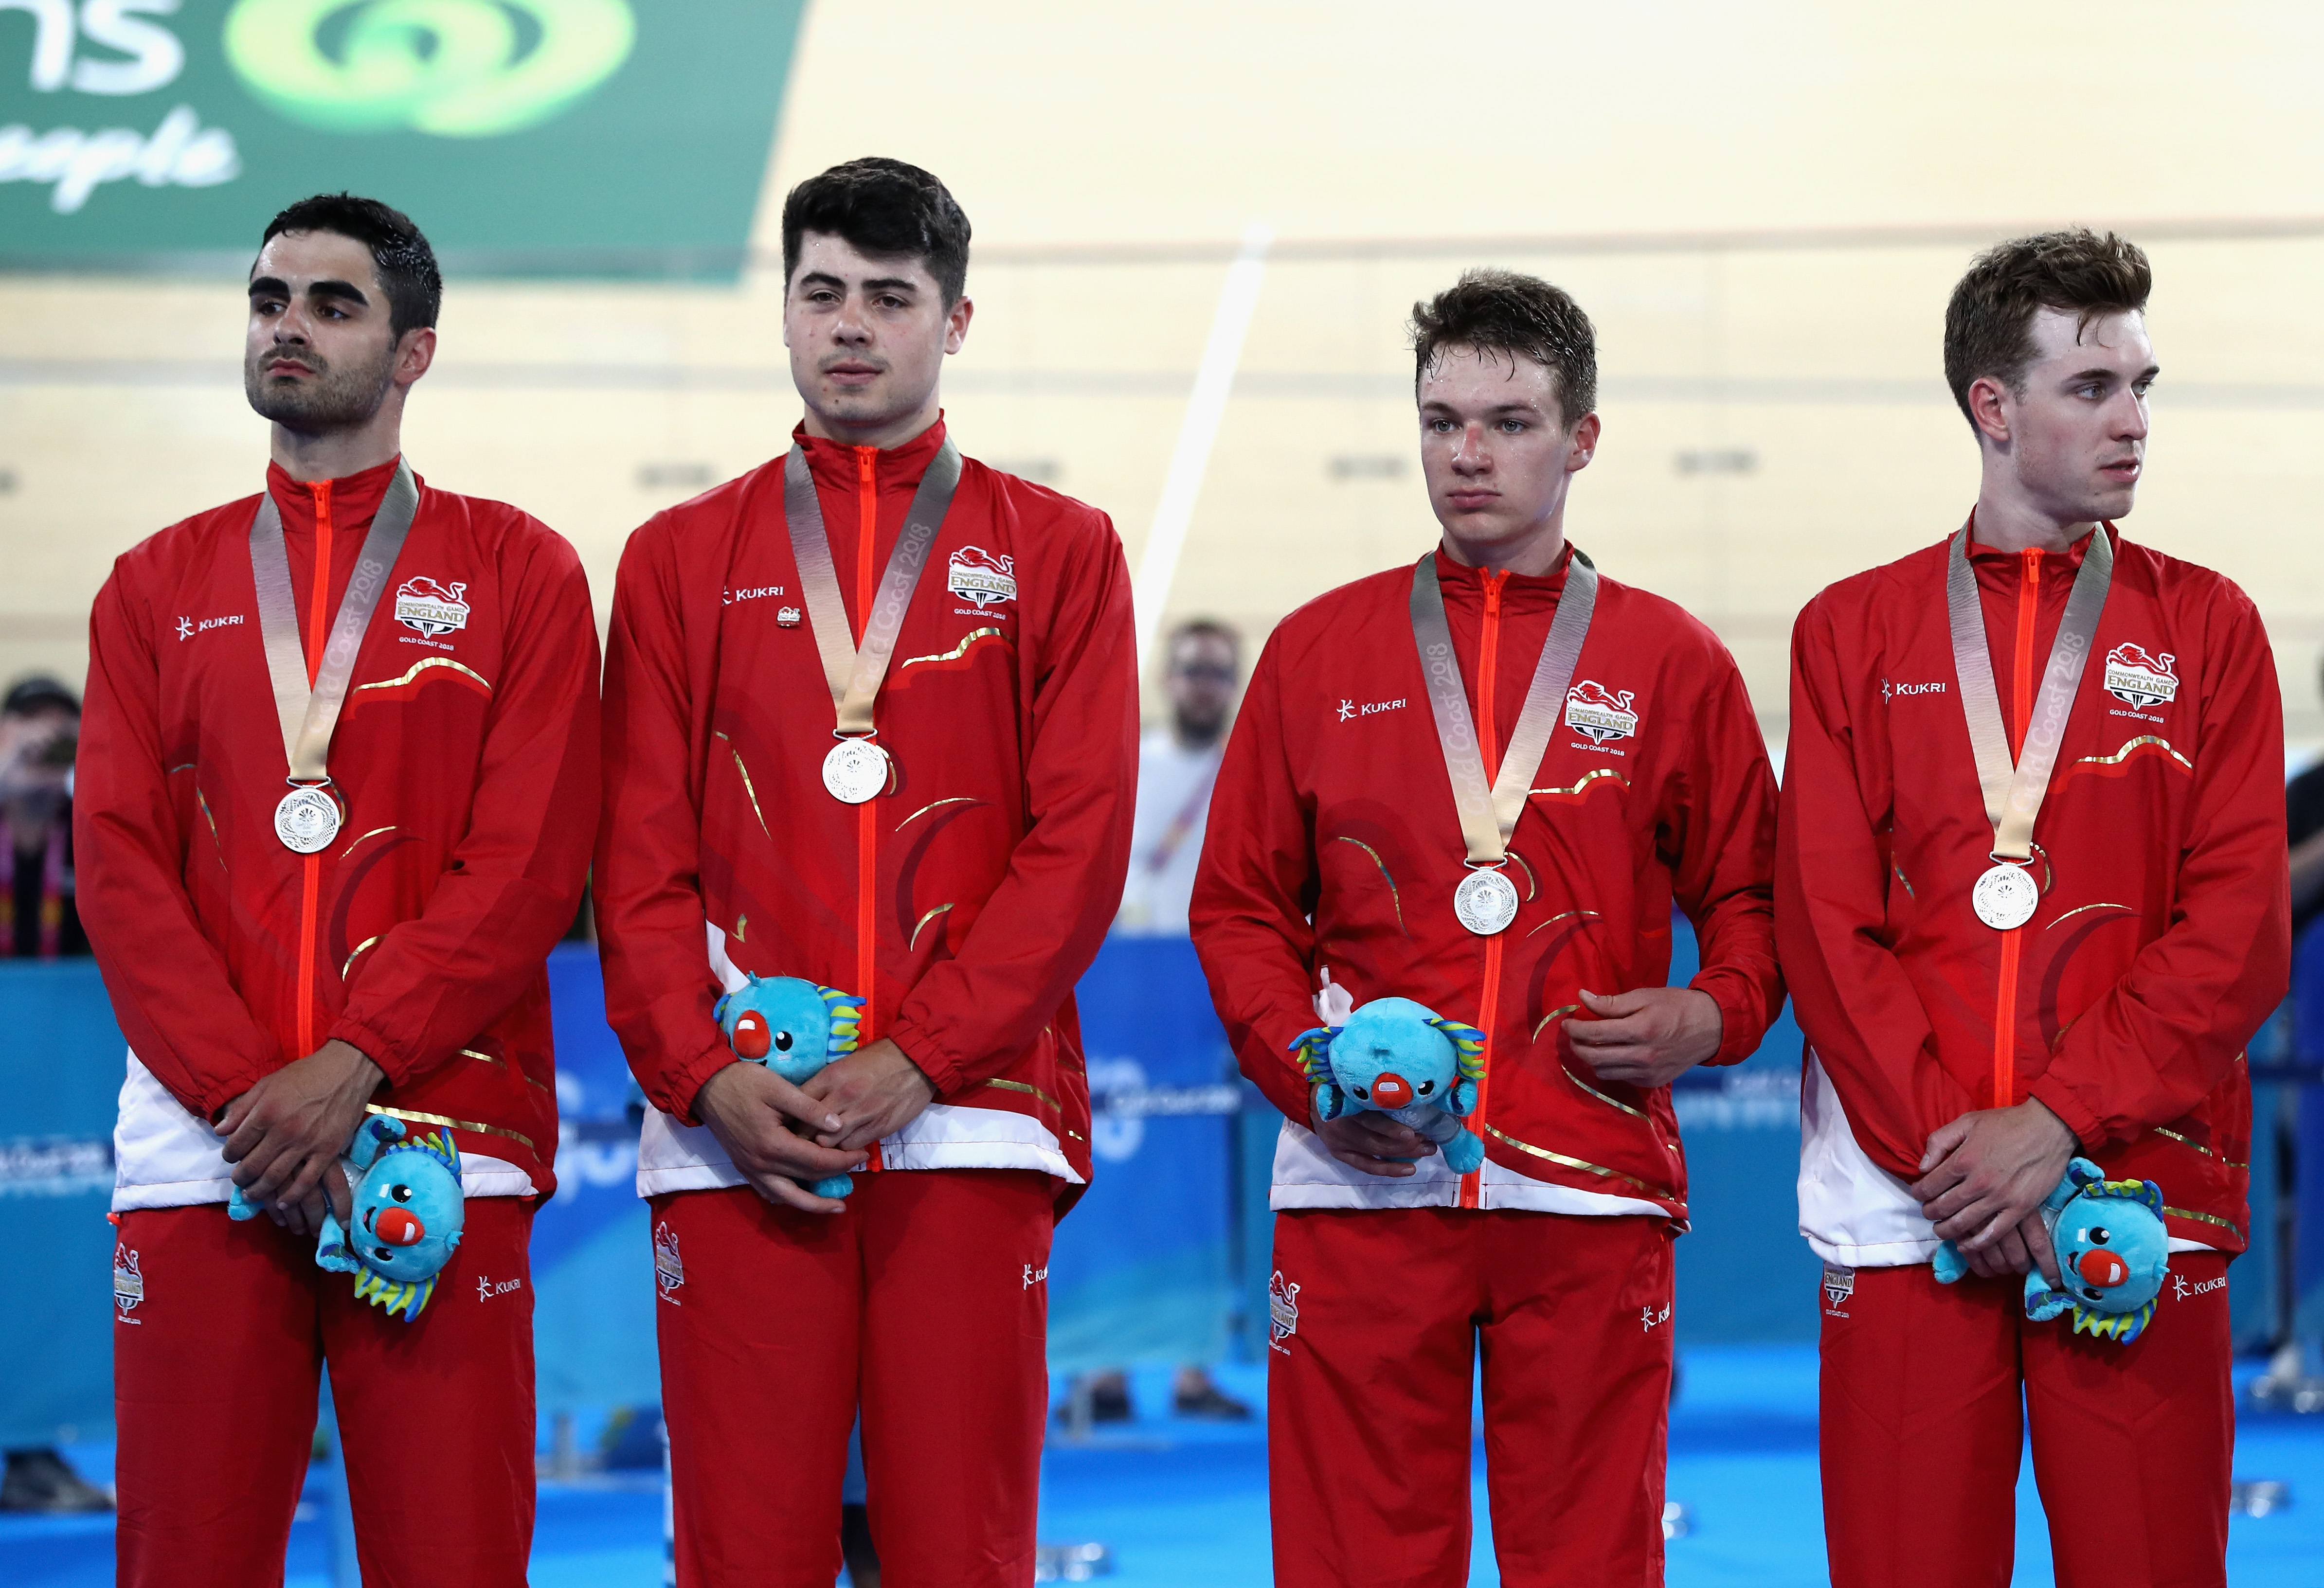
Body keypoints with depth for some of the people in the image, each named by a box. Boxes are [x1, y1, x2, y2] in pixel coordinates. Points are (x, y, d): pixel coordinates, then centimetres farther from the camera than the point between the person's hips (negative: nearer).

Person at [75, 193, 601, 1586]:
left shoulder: (518, 574, 9)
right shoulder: (159, 587, 16)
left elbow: (530, 868, -2)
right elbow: (119, 865, 6)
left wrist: (349, 1068, -12)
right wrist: (242, 1093, -9)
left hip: (441, 1144, -2)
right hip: (199, 1154, 2)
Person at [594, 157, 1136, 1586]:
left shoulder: (1059, 552, 10)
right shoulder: (683, 559, 14)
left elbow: (1079, 848, 0)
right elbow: (642, 862, 7)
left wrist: (914, 1062, -10)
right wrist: (705, 1075, -8)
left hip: (967, 1121, -1)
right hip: (736, 1134, 1)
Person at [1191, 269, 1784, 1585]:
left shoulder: (1675, 664, 9)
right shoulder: (1320, 651, 10)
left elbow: (1749, 897, 13)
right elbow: (1242, 906, 11)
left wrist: (1712, 1013, -7)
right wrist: (1305, 1068, -5)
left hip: (1593, 1193, 0)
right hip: (1363, 1182, 1)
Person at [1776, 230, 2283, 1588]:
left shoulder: (2206, 626, 9)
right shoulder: (1855, 634, 10)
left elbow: (2240, 929, 0)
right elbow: (1826, 924, 2)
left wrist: (2058, 1120, -12)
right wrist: (1946, 1149, -11)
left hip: (2143, 1193, 0)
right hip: (1905, 1208, 0)